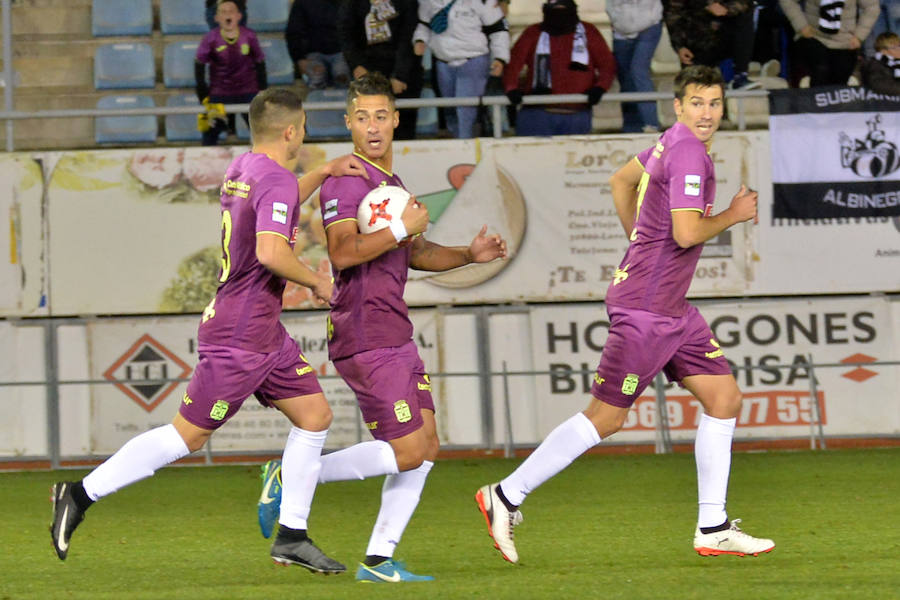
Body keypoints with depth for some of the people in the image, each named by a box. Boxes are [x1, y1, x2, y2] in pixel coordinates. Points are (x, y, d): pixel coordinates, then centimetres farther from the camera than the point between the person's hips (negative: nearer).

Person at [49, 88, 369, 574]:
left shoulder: (242, 169, 11)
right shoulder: (277, 180, -18)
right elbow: (271, 251, -32)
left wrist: (322, 173, 24)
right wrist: (315, 280, -16)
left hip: (265, 333, 10)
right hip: (239, 336, -10)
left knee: (315, 416, 8)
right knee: (188, 435, -4)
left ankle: (292, 536, 11)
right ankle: (81, 495, 3)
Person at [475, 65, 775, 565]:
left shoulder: (672, 142, 12)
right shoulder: (688, 153, -17)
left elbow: (621, 181, 28)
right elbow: (687, 233, -25)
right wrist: (733, 215, -9)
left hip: (671, 308, 10)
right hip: (645, 308, -10)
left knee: (724, 397, 7)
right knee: (605, 417, -5)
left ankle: (713, 529, 10)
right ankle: (506, 496, 4)